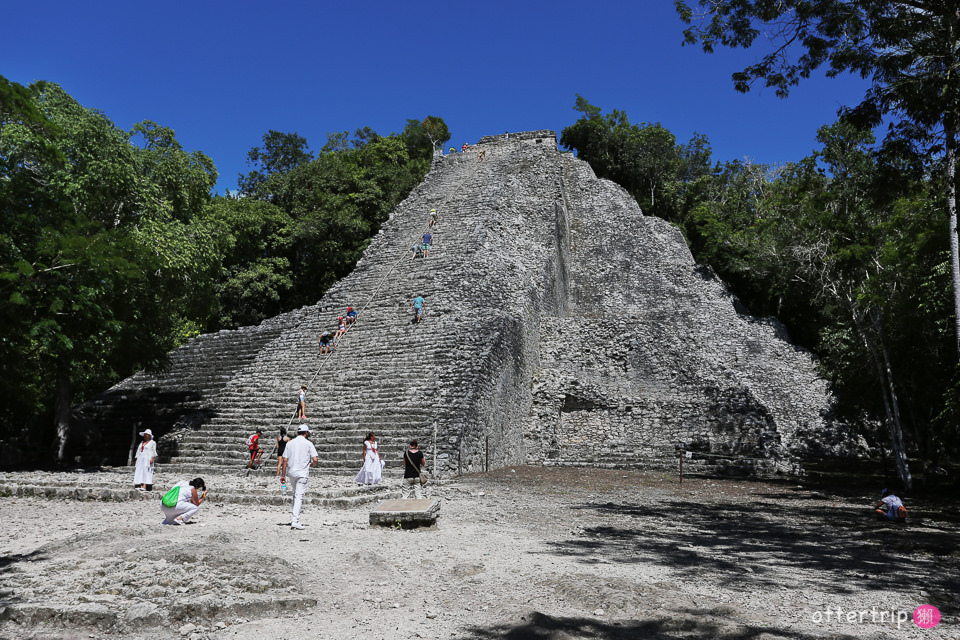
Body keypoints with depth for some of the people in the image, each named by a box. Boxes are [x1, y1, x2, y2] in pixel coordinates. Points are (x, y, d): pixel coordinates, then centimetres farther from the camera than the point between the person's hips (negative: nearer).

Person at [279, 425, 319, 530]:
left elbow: (285, 460, 5)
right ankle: (295, 520, -15)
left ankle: (295, 518, 23)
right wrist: (312, 465, 13)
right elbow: (315, 460, -10)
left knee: (295, 494, 21)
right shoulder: (308, 443, -3)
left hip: (291, 472, 5)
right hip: (302, 473, -5)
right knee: (299, 496, -6)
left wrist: (283, 475, 7)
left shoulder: (290, 443, 8)